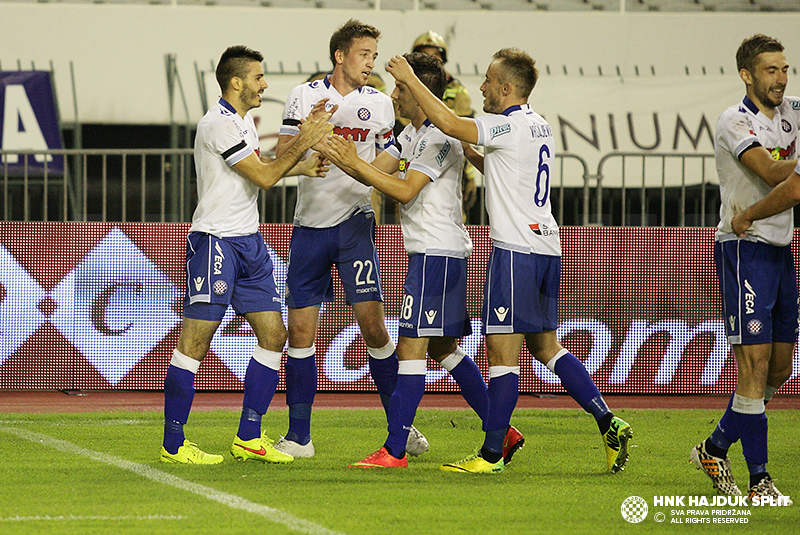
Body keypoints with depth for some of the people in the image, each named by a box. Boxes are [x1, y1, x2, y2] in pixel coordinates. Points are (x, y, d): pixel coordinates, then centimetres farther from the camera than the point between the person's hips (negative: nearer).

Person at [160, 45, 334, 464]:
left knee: (273, 335, 6)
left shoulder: (244, 119, 15)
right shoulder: (218, 124, -16)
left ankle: (248, 437, 12)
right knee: (195, 342, -7)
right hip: (214, 241, -10)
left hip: (249, 241, 10)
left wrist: (300, 166, 10)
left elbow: (260, 171, 24)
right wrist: (303, 143, -10)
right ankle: (173, 444, -3)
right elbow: (264, 177, -15)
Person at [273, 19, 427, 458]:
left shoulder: (379, 104, 6)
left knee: (372, 323, -11)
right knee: (300, 331, 0)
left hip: (354, 223, -1)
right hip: (309, 224, 1)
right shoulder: (305, 97, 2)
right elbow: (281, 158, -3)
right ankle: (298, 437, 9)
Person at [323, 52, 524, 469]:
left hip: (437, 253, -10)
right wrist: (341, 157, -6)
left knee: (412, 346, -11)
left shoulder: (440, 138, -15)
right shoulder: (413, 134, 16)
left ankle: (394, 451, -12)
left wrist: (355, 163, -21)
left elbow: (405, 190, -20)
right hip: (433, 251, 10)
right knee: (443, 348, 15)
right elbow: (375, 174, 11)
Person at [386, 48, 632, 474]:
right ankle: (608, 423, 7)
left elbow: (449, 123, -20)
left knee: (502, 350, -6)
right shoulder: (539, 127, 15)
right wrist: (471, 154, 21)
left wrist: (410, 79, -10)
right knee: (545, 345, 15)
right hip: (546, 247, 9)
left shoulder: (509, 126, -13)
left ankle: (491, 454, -4)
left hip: (516, 248, -9)